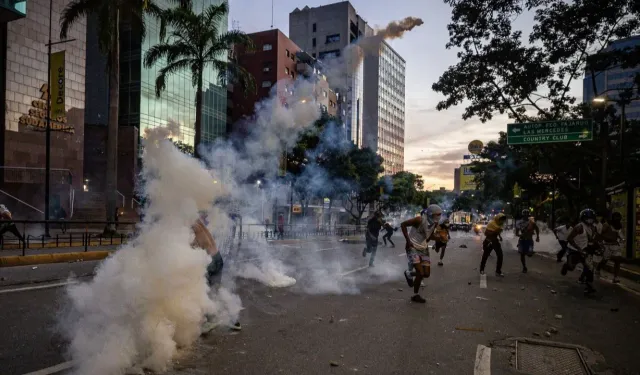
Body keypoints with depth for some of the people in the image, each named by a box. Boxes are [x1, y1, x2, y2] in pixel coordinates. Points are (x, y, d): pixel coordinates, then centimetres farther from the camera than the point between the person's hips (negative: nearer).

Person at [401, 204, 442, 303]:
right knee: (420, 273, -10)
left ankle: (409, 274, 30)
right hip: (413, 248, -7)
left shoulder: (435, 223, -2)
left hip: (423, 249, 7)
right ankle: (416, 295, 10)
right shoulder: (420, 220, -22)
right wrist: (408, 240, -21)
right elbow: (403, 224, -18)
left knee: (426, 274, 2)